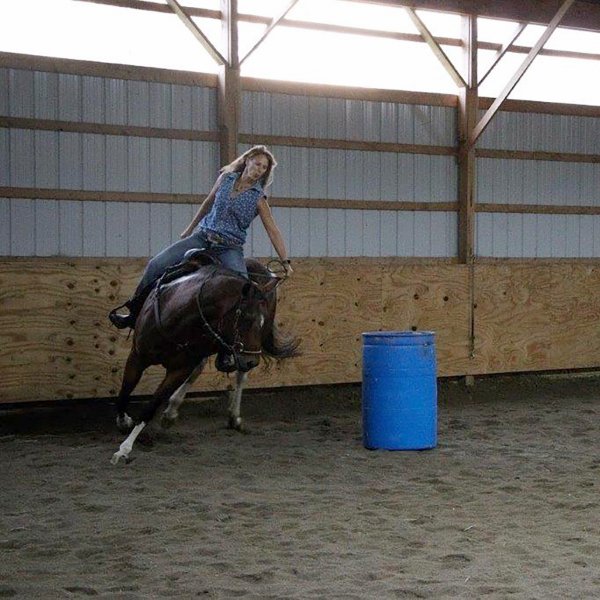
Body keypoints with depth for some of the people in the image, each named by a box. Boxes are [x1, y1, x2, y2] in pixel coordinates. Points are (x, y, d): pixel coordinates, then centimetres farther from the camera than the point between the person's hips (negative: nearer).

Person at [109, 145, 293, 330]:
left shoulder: (258, 199, -2)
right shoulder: (226, 178, 6)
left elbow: (273, 231, -2)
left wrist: (285, 262, -7)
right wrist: (190, 228, 27)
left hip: (230, 247, -2)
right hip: (202, 237, 3)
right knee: (156, 264, -8)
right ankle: (135, 313, 5)